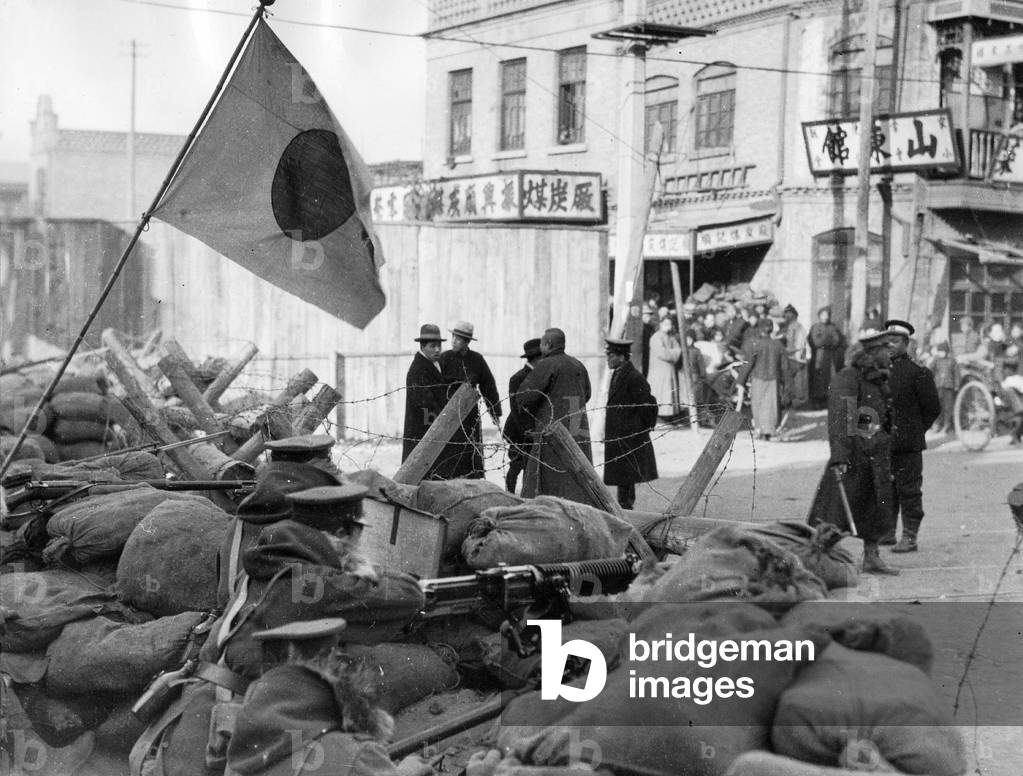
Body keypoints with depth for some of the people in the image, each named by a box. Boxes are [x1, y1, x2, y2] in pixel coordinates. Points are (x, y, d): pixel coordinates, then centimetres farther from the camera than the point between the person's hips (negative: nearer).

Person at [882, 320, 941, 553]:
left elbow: (933, 408, -3)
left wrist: (915, 431, -1)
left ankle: (910, 537, 2)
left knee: (908, 490, -2)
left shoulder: (917, 373, -7)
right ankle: (887, 532, 23)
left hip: (908, 445, -6)